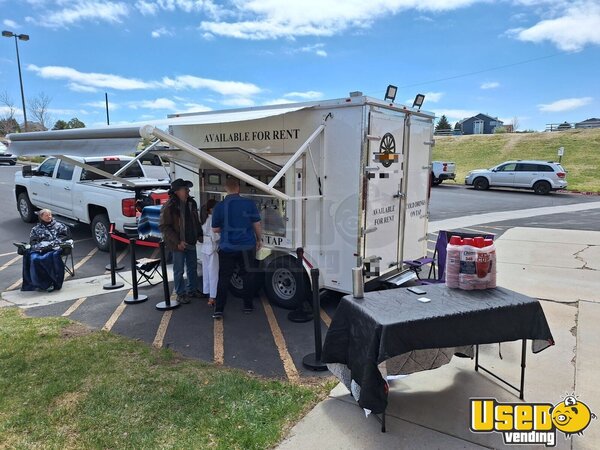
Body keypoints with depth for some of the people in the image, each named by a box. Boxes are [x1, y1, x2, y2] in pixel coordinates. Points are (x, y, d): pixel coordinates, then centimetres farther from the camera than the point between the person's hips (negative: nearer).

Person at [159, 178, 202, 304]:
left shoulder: (191, 203, 5)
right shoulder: (169, 207, -16)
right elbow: (164, 226, -16)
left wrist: (199, 235, 8)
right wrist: (177, 242, -20)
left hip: (191, 242, 7)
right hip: (178, 244, -7)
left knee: (192, 267, 17)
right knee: (179, 270, 5)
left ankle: (192, 289, 32)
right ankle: (181, 293, 18)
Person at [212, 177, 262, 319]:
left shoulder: (219, 207, -7)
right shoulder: (249, 204, -8)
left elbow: (215, 229, 2)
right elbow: (257, 225, -2)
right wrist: (259, 240, 13)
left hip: (227, 248, 0)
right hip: (247, 247, 0)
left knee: (224, 279, 8)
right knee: (248, 277, 14)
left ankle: (218, 310, 7)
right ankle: (248, 306, 22)